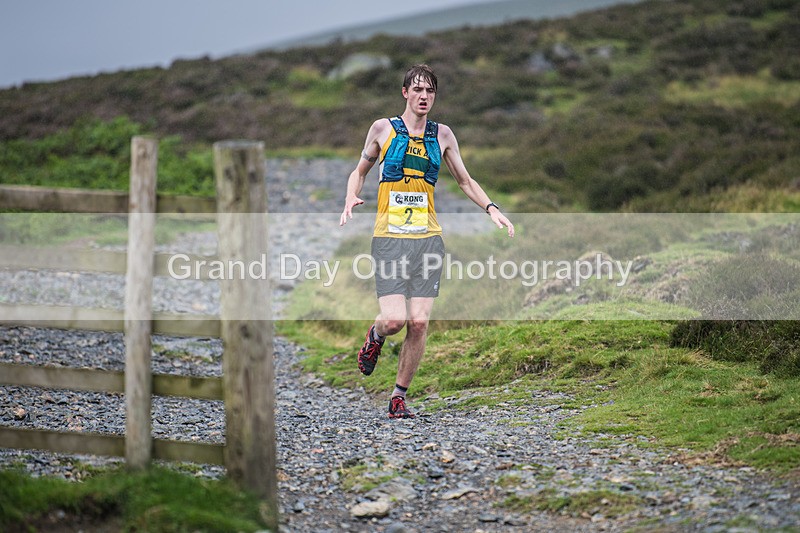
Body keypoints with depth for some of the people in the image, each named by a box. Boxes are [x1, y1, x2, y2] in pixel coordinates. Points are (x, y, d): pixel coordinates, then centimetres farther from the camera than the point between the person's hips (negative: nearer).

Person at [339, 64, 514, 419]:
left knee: (419, 323, -5)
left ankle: (399, 396, 9)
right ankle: (375, 336, 22)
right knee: (395, 319, -15)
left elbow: (465, 181, 21)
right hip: (389, 237, -2)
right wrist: (351, 197, -4)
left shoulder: (442, 135, 10)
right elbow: (360, 171, 16)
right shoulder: (383, 129, 4)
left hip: (428, 238, 2)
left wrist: (490, 208, 6)